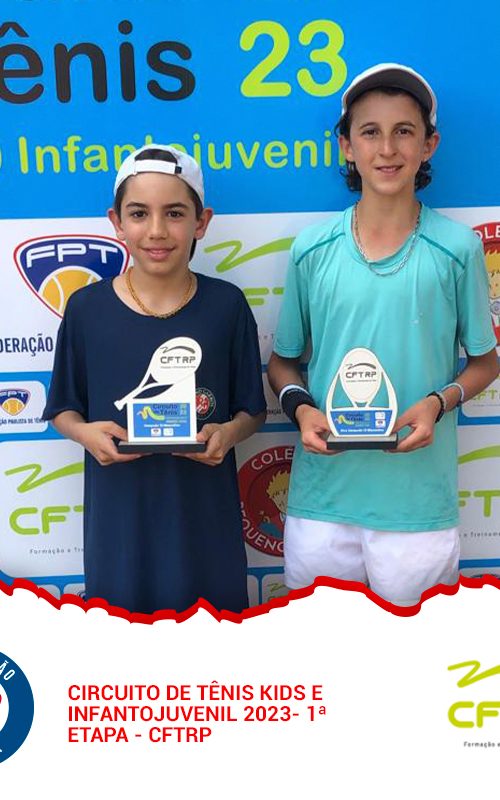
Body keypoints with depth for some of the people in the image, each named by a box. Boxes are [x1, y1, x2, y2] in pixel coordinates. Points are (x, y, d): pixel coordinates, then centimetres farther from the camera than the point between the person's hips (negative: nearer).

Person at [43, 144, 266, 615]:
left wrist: (231, 432, -17)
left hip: (204, 518, 0)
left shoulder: (226, 305, -5)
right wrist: (84, 432, -14)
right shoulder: (86, 308, -4)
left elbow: (253, 409, 3)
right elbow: (62, 408, 6)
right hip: (118, 519, 1)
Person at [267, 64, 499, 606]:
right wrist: (300, 407, -10)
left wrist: (438, 402, -12)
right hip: (321, 496, 1)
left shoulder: (456, 249, -3)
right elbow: (283, 361, 9)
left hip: (419, 497, -1)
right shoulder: (311, 250, 1)